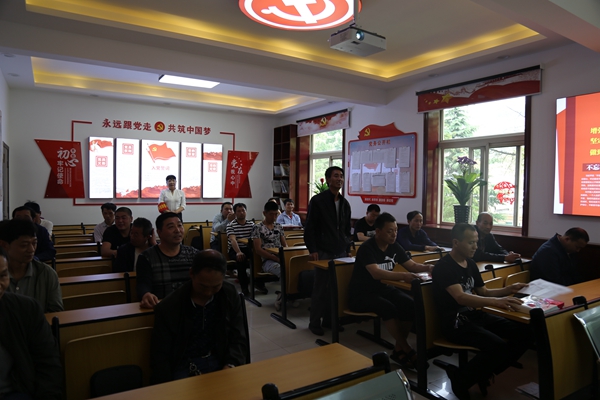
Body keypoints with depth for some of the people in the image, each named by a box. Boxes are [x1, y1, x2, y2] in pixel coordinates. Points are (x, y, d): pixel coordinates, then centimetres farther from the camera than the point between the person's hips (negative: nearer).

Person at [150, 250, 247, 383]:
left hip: (220, 363, 2)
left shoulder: (230, 296, -4)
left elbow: (238, 339, 0)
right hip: (184, 366, -2)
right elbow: (160, 357, -5)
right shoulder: (168, 307, -11)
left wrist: (231, 365, -18)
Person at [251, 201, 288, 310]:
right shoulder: (257, 227, 2)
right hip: (267, 261, -5)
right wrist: (276, 258, -14)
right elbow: (258, 249, -5)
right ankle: (281, 299, -14)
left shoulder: (279, 226, 19)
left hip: (281, 258, 5)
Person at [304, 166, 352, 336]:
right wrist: (312, 250, -13)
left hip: (340, 252, 5)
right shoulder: (317, 200, -5)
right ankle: (314, 322, 12)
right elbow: (309, 227, -8)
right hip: (323, 252, -5)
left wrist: (348, 250, 12)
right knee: (320, 288, 0)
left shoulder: (345, 203, 12)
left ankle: (329, 319, 22)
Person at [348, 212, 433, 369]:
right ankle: (408, 351, -15)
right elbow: (376, 273, -34)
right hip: (360, 293, -6)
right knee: (388, 308, -33)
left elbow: (412, 265, 9)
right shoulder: (366, 248, -20)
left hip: (381, 288, 7)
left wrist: (427, 267, -12)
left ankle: (399, 350, -5)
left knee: (410, 304, -19)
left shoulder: (394, 247, 1)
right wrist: (402, 276, -46)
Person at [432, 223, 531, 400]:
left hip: (475, 315, 9)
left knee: (525, 332, -3)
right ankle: (461, 380, -5)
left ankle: (484, 373, 8)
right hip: (455, 321, -9)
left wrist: (508, 290, 4)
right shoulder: (443, 266, -16)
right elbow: (460, 297, -30)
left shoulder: (470, 263, 12)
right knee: (497, 346, -30)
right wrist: (496, 302, -42)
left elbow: (483, 292, 22)